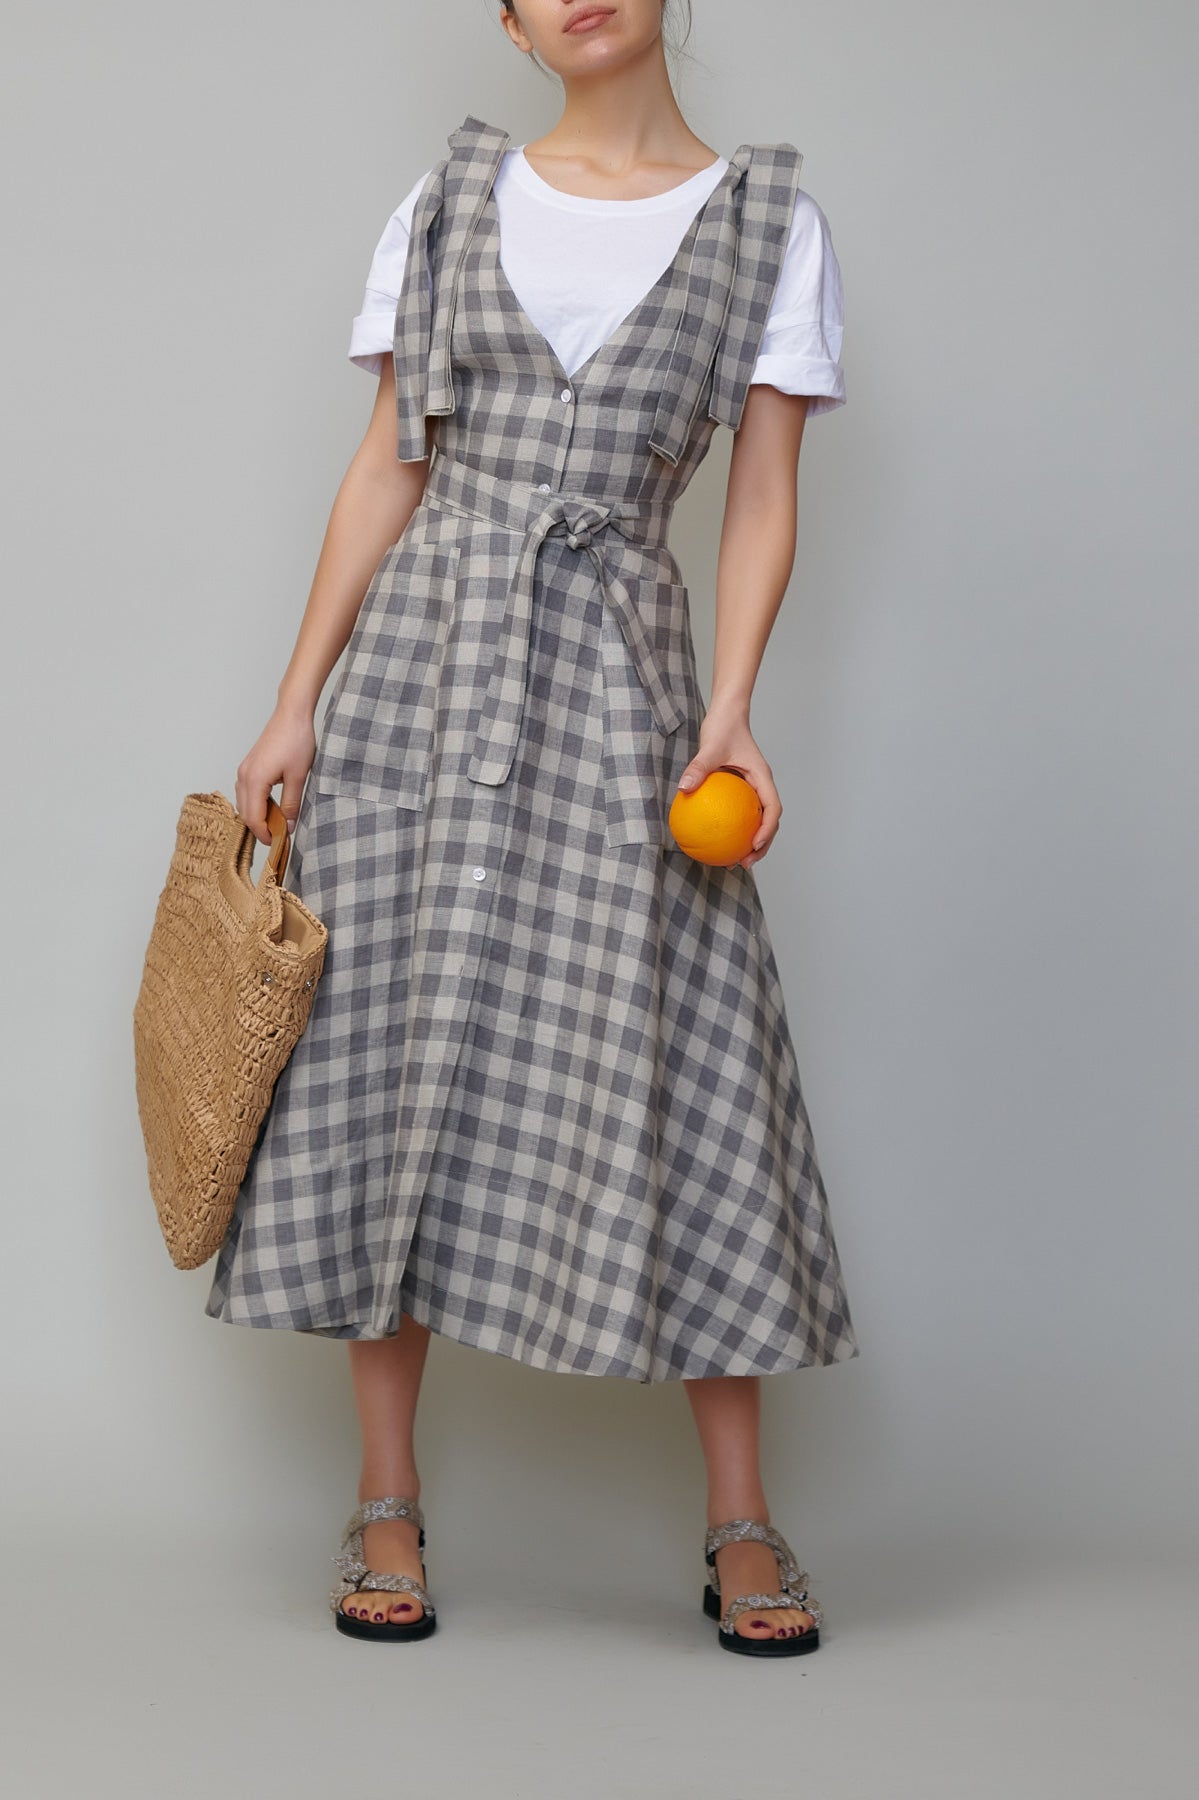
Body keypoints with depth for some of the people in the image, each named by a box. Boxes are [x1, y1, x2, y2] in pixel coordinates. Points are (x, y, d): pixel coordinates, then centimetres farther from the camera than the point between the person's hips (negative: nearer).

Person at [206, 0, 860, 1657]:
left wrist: (731, 710, -13)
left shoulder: (771, 221, 6)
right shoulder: (452, 203, 10)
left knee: (678, 1059, -5)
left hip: (617, 664, -1)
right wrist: (298, 700, 2)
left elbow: (763, 502, 1)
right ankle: (387, 1501, 12)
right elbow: (388, 470, 9)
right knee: (392, 1052, 1)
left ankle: (742, 1523, 6)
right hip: (423, 651, 2)